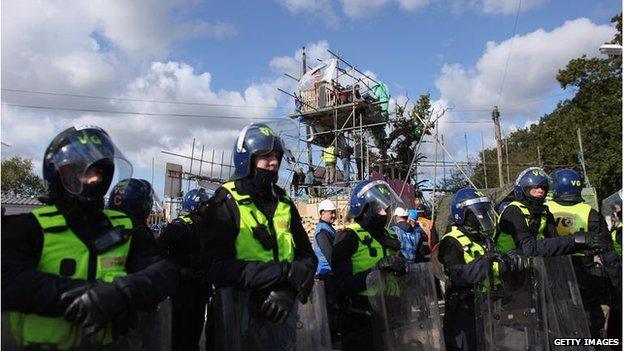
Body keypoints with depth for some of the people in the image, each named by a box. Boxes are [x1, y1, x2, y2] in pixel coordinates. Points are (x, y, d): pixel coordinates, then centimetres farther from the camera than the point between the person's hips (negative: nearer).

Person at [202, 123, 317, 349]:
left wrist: (288, 291, -18)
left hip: (283, 311, 5)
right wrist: (284, 271, -27)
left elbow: (307, 256, 2)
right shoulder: (226, 204, -11)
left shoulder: (284, 204, 5)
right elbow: (218, 269, -22)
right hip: (243, 315, -5)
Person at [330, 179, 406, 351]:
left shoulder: (389, 236, 11)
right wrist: (376, 269, -25)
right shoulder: (349, 237, -13)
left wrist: (401, 267, -1)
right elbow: (341, 286, -20)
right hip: (360, 321, -7)